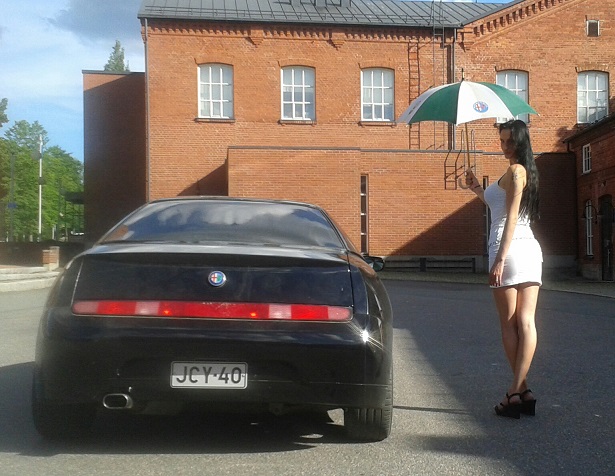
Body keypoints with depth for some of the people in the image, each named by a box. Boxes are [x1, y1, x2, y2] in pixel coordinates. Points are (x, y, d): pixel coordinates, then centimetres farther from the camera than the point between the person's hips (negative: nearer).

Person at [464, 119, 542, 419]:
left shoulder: (514, 171, -7)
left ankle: (517, 392, 2)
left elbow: (511, 217, -15)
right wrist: (477, 189, 30)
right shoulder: (526, 171, 20)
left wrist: (499, 259, -19)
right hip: (530, 248, 8)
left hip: (510, 248, -8)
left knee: (509, 324, -1)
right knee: (526, 322, 0)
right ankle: (521, 392, -1)